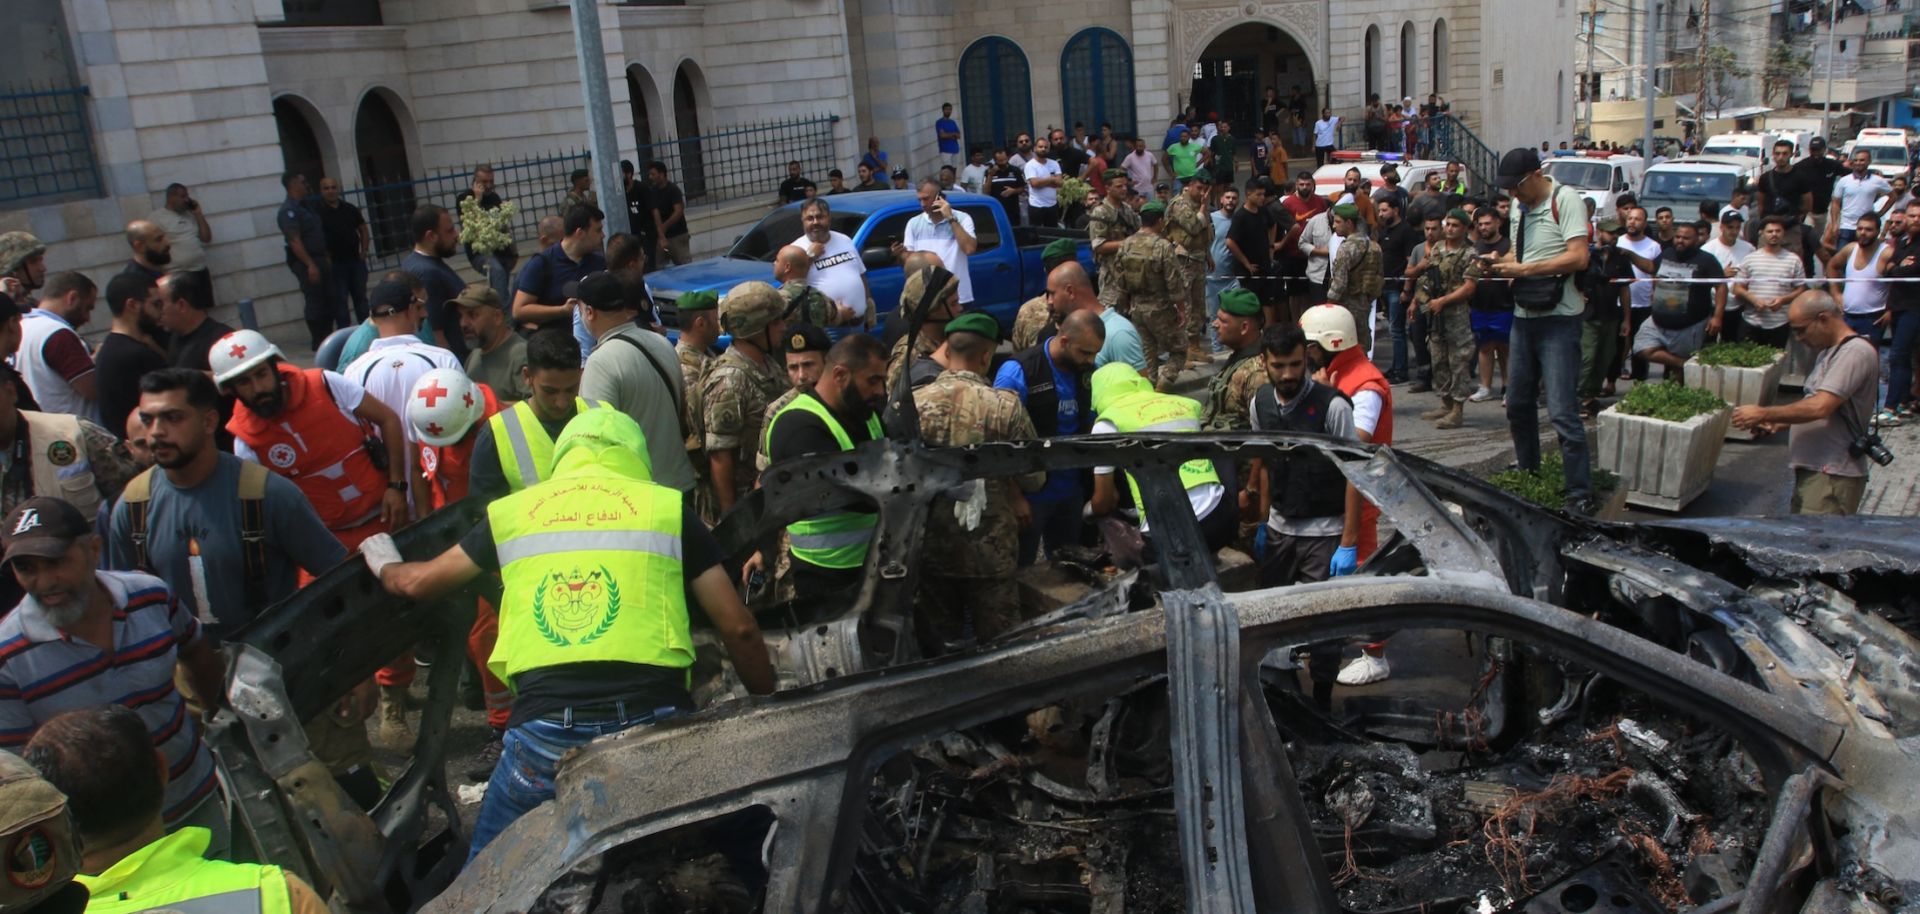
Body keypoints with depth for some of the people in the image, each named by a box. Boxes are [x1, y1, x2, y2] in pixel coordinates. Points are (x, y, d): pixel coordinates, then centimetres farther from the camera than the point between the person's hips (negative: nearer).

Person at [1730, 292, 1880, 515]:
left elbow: (1820, 407, -23)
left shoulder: (1856, 351, -14)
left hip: (1833, 475, -10)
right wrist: (1778, 423, 9)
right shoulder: (1828, 351, 18)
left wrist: (1763, 414, -15)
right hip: (1811, 469, 10)